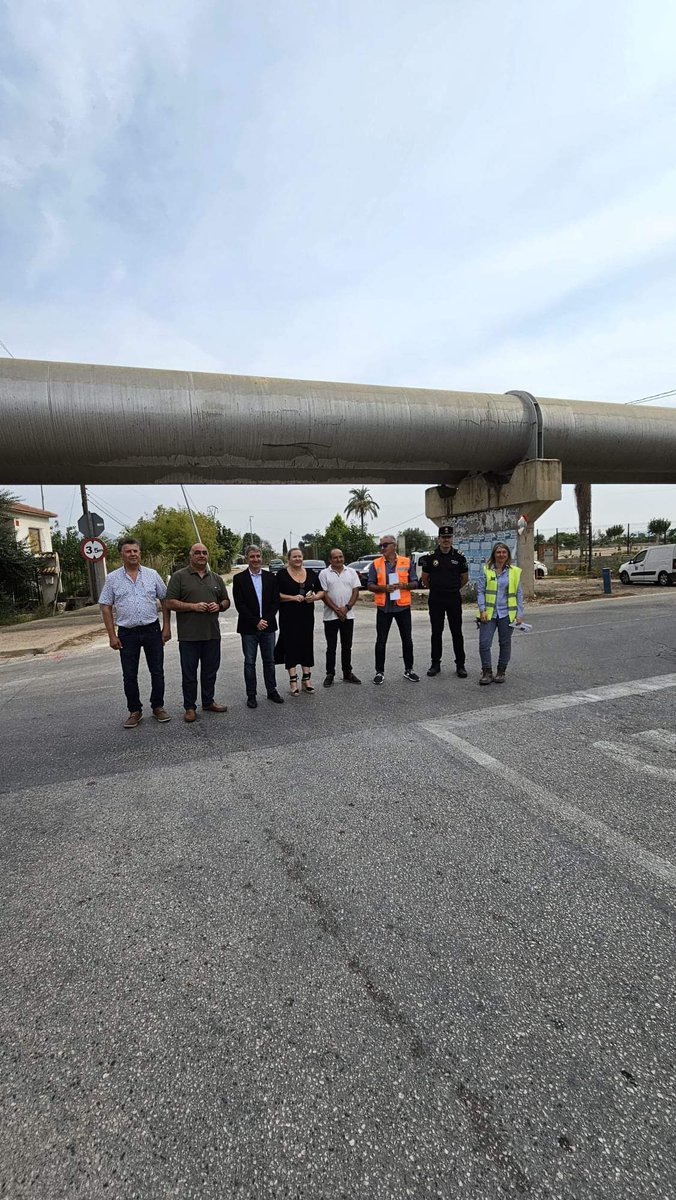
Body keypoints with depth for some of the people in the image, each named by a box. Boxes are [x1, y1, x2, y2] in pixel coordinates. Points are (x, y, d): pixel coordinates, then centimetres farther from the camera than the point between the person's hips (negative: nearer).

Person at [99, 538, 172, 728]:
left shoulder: (152, 574, 3)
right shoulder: (112, 578, 1)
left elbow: (164, 600, 6)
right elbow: (106, 607, 2)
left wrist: (167, 627, 0)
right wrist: (112, 636, -4)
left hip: (152, 630, 0)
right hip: (127, 633, 0)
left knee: (157, 671, 7)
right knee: (129, 675, 5)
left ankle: (158, 707, 21)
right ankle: (134, 711, 19)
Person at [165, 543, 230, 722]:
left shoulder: (216, 578, 12)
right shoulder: (179, 576, -2)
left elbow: (226, 601, 17)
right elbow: (170, 603, -7)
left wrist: (219, 606, -5)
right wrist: (193, 606, -18)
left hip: (212, 633, 4)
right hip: (189, 635, -4)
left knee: (210, 671, 13)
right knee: (189, 673, 4)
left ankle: (208, 702, 28)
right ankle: (189, 707, 16)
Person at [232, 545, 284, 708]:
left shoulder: (270, 577, 5)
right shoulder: (239, 579, -3)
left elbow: (275, 601, 2)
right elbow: (239, 604, -8)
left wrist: (266, 620, -10)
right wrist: (256, 622, -14)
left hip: (267, 626, 2)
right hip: (248, 628, -2)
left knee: (269, 661, 11)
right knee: (250, 663, 6)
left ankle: (272, 691, 23)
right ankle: (251, 695, 15)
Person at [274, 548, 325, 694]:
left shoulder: (311, 573, 9)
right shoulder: (282, 574, -2)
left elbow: (321, 591, 12)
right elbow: (276, 595, -7)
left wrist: (315, 597, -9)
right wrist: (293, 597, -18)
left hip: (307, 616, 4)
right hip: (289, 617, -3)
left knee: (307, 645, 6)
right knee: (291, 646, -2)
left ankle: (306, 678, 16)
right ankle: (293, 681, 4)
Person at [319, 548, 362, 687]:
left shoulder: (351, 572, 7)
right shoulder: (324, 573, -1)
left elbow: (356, 592, 2)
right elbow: (324, 594, -6)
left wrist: (346, 607, -11)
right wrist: (336, 609, -13)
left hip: (348, 615, 3)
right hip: (330, 616, -2)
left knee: (347, 646, 11)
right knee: (331, 647, 4)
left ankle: (347, 673, 20)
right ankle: (330, 674, 13)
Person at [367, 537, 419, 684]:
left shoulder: (407, 562, 3)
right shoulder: (376, 564, 3)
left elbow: (415, 583, 5)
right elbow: (370, 586, 1)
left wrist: (404, 585, -16)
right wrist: (383, 588, -17)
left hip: (403, 606, 0)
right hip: (383, 607, 0)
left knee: (407, 639, 9)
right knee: (381, 640, 4)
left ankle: (409, 670, 25)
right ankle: (380, 671, 16)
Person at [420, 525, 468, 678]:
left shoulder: (459, 557, 1)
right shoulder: (431, 557, -1)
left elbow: (465, 578, 12)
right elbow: (425, 578, 9)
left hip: (454, 599, 0)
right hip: (435, 600, 0)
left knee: (457, 632, 3)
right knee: (436, 632, 7)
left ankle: (460, 665, 10)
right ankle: (435, 664, 16)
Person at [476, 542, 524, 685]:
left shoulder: (515, 572, 4)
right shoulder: (486, 570, 2)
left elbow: (519, 594, 6)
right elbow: (480, 591, 1)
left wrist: (519, 614, -1)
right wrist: (482, 610, -8)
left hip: (506, 614, 1)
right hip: (489, 613, -1)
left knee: (505, 643, 9)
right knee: (484, 643, -6)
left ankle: (501, 672, 22)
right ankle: (487, 672, 7)